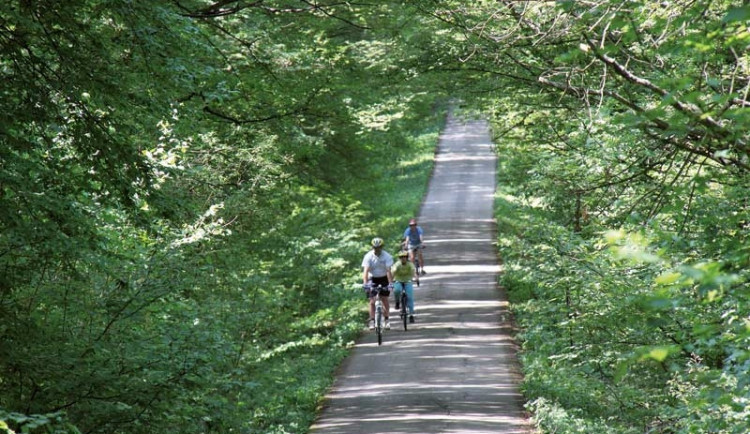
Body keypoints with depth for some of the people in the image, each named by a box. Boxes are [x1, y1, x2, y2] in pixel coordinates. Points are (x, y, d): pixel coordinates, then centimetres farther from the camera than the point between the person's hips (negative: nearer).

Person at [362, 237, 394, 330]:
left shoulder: (387, 256, -17)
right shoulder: (368, 256, -17)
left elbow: (388, 271, -24)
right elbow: (365, 270, -25)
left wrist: (390, 283, -34)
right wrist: (365, 283, -38)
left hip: (383, 279, 0)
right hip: (372, 279, 0)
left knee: (384, 299, -4)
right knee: (372, 301, -8)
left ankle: (386, 319, 8)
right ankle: (372, 321, -3)